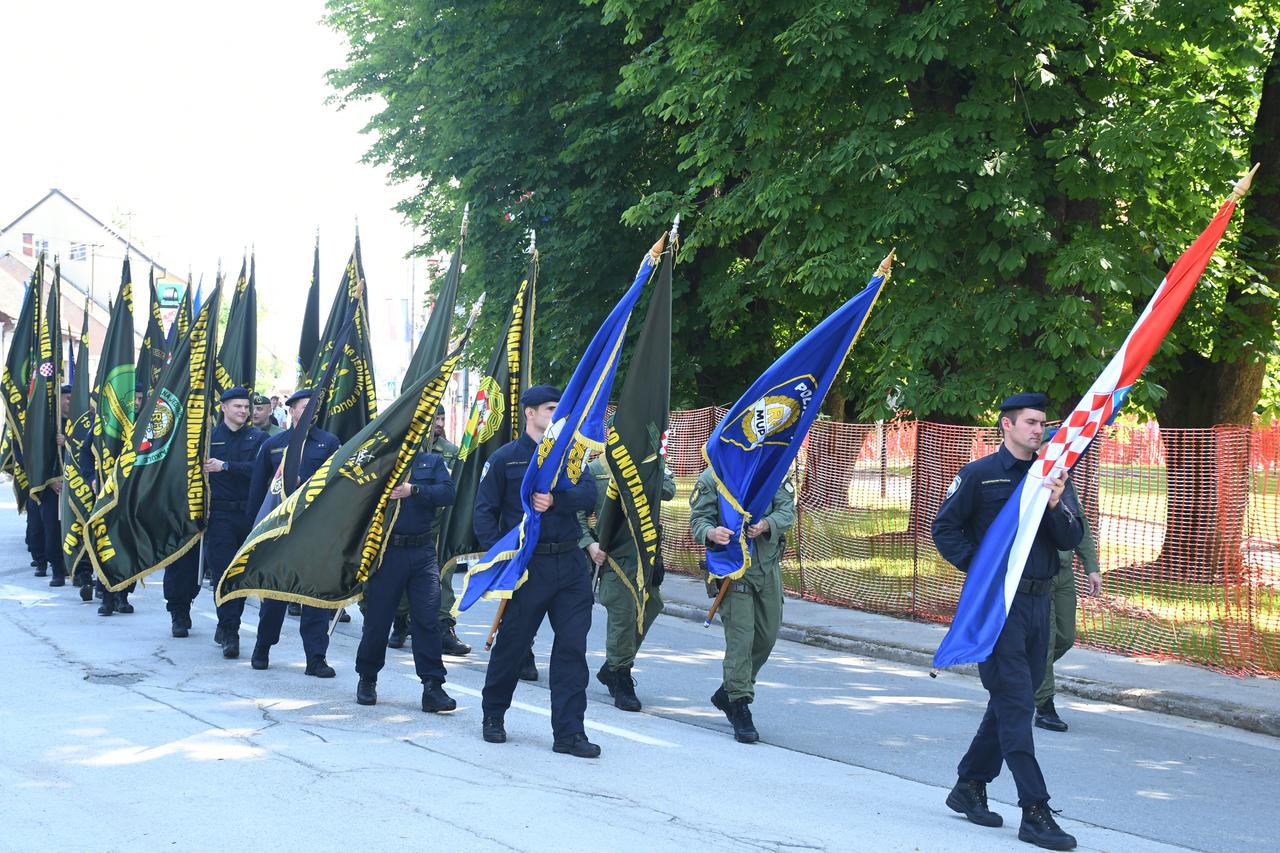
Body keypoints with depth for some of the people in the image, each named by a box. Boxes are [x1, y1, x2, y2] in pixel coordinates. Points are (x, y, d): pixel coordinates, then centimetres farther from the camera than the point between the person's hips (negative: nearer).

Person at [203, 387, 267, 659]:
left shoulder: (258, 438, 7)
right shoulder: (209, 437, 5)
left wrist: (225, 466, -16)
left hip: (249, 512, 2)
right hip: (219, 514, -2)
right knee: (223, 572, -8)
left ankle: (227, 627, 22)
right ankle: (230, 634, -7)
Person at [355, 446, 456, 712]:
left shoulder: (433, 461, 11)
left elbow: (447, 492, -5)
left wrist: (414, 490, -18)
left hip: (423, 552, 1)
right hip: (387, 552, -1)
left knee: (428, 618, -5)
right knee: (377, 618, 7)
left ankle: (432, 686, -4)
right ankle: (367, 679, 25)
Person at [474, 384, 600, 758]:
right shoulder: (505, 458, 2)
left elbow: (588, 494, -3)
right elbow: (485, 510, 0)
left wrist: (556, 500, -22)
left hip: (571, 562, 4)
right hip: (527, 563, -3)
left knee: (572, 646, -1)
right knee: (513, 642, 5)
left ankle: (569, 733, 2)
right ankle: (493, 716, 26)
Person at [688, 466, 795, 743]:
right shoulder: (710, 478, -1)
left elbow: (787, 511, 0)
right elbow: (698, 519, -5)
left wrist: (767, 525, -21)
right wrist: (711, 533, -28)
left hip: (769, 566, 5)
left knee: (767, 635, 11)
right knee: (740, 637, -12)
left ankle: (727, 693, 30)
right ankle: (740, 709, -7)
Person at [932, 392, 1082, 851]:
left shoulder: (1050, 477, 11)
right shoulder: (979, 475, -3)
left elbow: (1071, 540, 6)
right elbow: (945, 528, -2)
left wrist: (1056, 505, -12)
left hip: (1038, 601, 6)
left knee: (1011, 700, 13)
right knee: (1016, 703, -9)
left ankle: (969, 785, 28)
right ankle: (1035, 812, -10)